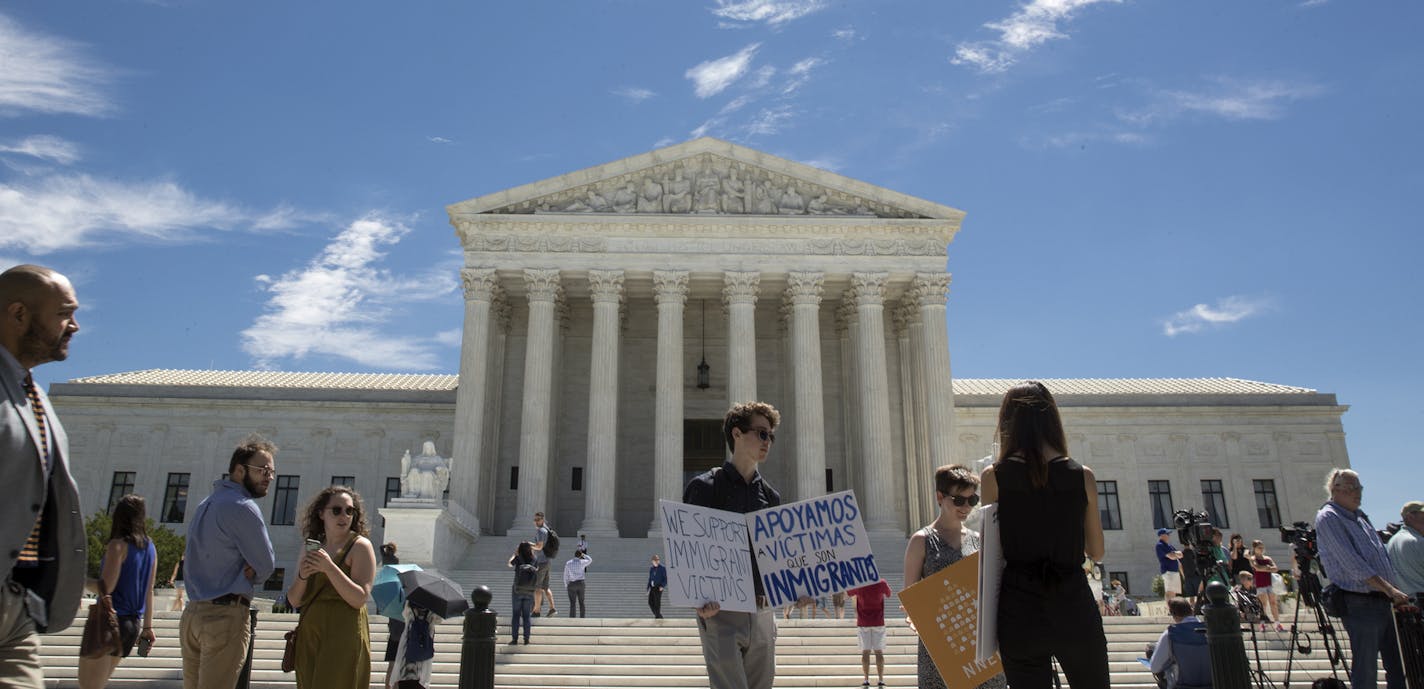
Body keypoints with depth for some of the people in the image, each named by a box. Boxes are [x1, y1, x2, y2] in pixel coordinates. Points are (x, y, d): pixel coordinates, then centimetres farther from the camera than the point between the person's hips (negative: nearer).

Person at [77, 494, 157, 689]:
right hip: (132, 623, 7)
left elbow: (106, 587, -17)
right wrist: (148, 626, 16)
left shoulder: (118, 545, -10)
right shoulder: (149, 547, 10)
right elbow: (149, 591, 13)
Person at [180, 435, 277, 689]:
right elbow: (266, 566, -8)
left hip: (192, 612, 9)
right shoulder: (243, 508, -11)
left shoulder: (205, 504, 18)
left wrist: (243, 570, 5)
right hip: (226, 615, -9)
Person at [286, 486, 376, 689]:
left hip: (343, 636, -6)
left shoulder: (360, 546, -3)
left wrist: (329, 567, -20)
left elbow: (359, 599, -12)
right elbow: (294, 600, 12)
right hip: (309, 636, 6)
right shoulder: (313, 547, 14)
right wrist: (302, 576, -8)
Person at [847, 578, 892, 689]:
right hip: (878, 623, 0)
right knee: (879, 651, 5)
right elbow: (888, 595, 9)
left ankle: (866, 679, 1)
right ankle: (881, 679, 2)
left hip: (863, 623, 0)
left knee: (865, 652, 4)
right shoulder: (881, 583, -10)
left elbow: (847, 593, 10)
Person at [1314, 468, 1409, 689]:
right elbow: (1352, 563, -17)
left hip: (1381, 602, 9)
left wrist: (1395, 593, 10)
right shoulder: (1328, 518, -10)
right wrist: (1390, 589, -17)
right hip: (1360, 603, -9)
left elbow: (1381, 555, 20)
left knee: (1396, 667, 12)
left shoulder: (1359, 516, 17)